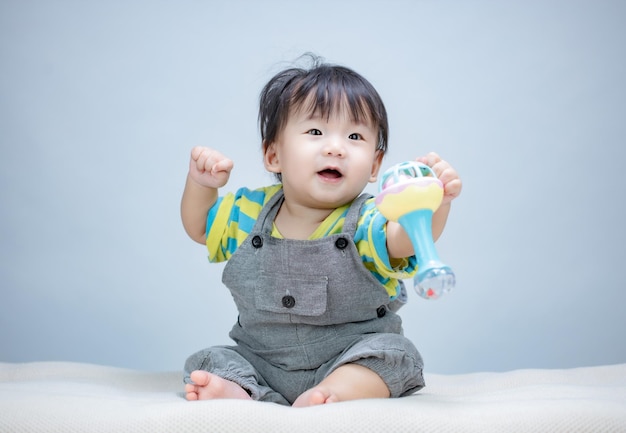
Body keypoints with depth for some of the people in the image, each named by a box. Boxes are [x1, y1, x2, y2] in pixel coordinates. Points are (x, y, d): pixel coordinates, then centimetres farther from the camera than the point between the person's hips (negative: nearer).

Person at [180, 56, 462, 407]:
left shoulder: (365, 222, -11)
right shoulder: (252, 213, 3)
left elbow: (405, 238, -33)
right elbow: (200, 227, 21)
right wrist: (201, 184, 1)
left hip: (353, 362, -3)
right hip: (262, 362, 4)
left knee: (392, 352, -28)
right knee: (210, 363, -12)